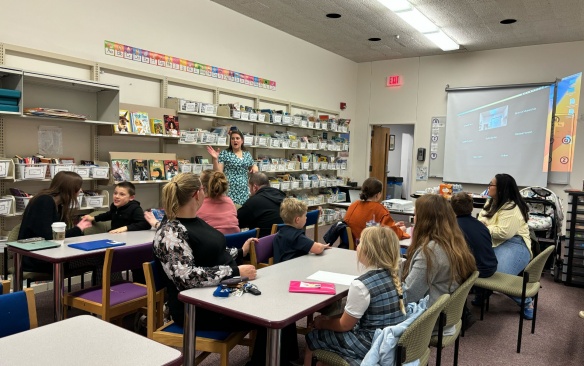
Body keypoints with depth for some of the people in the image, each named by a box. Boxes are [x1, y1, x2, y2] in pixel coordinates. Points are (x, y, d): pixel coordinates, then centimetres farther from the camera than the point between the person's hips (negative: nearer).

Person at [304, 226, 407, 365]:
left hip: (371, 346, -7)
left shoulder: (361, 285, -25)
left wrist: (323, 323, 7)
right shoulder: (394, 275, -2)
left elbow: (344, 325, -12)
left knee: (312, 337, 8)